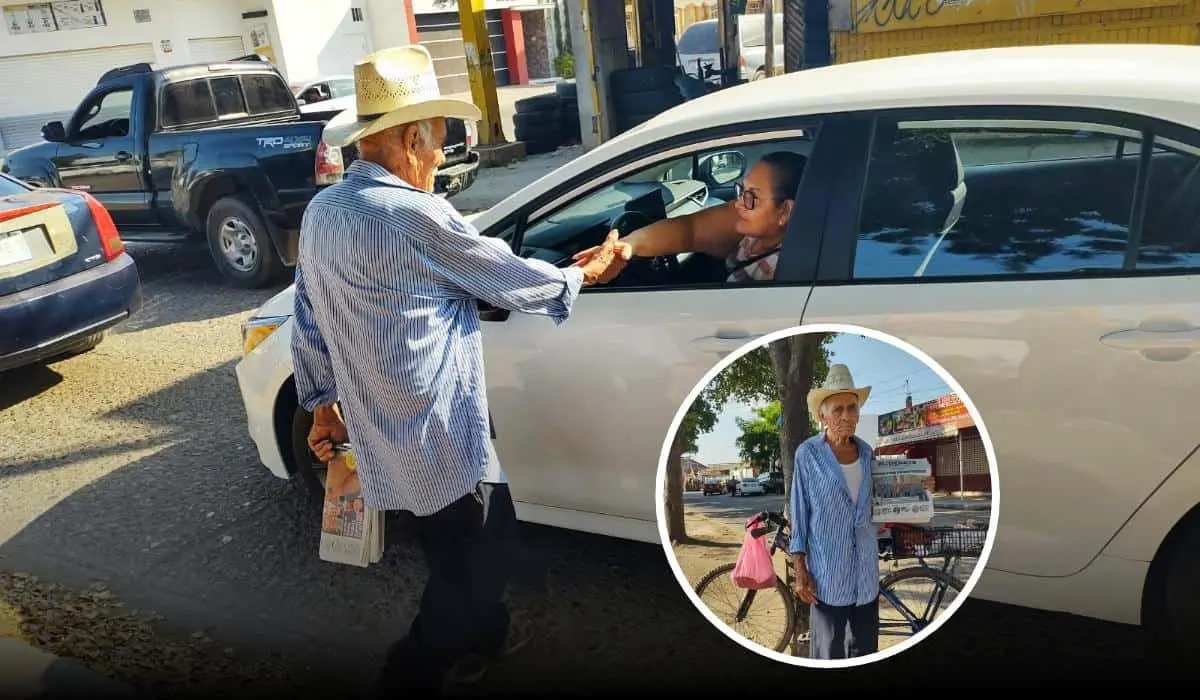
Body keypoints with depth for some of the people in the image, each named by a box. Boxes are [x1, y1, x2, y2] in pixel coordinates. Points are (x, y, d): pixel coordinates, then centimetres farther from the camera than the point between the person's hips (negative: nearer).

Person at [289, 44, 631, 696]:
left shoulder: (321, 211, 4)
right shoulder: (415, 216, -22)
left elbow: (308, 323, 12)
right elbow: (511, 279, -10)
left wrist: (322, 402, 23)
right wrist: (582, 275, 7)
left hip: (382, 434, 9)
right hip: (436, 438, -9)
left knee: (467, 546, 26)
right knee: (476, 560, 10)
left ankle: (483, 636, 46)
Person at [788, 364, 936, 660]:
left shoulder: (867, 453, 5)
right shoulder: (808, 453, -8)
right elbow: (799, 514, -6)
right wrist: (800, 570, -9)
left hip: (866, 572, 4)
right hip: (827, 572, -4)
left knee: (865, 648, 12)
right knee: (828, 650, 3)